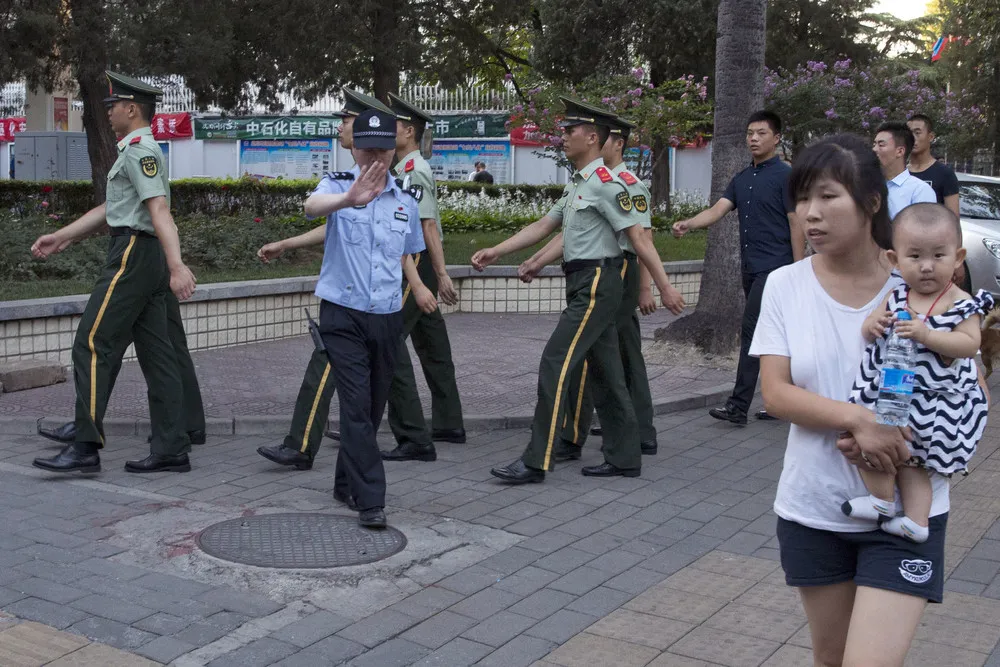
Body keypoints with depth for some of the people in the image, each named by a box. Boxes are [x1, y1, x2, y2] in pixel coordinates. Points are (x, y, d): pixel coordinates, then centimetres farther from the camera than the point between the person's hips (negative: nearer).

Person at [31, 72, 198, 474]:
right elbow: (111, 210, 26)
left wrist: (176, 267, -34)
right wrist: (61, 238, 29)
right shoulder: (139, 150, 22)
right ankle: (171, 451, 10)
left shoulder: (139, 150, -10)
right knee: (156, 353, 8)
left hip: (133, 255, -10)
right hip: (149, 259, 10)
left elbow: (160, 210, -24)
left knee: (92, 346, -7)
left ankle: (85, 446, -5)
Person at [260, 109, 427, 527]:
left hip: (387, 316, 4)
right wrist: (350, 198, -50)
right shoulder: (338, 187, -5)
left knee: (373, 407, 13)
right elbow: (314, 206, -30)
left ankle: (347, 484, 31)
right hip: (343, 314, -4)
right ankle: (370, 500, -7)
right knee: (356, 406, -10)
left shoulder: (406, 201, 8)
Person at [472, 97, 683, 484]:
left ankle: (536, 461, -6)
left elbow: (638, 238, -15)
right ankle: (624, 458, 19)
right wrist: (496, 252, 11)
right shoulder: (577, 185, 17)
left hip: (596, 285, -10)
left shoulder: (605, 184, -13)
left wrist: (664, 287, -15)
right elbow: (542, 227, 17)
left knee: (556, 364, -10)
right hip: (585, 285, 10)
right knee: (606, 372, 12)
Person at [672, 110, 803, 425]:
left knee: (752, 332, -12)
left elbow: (796, 224, -9)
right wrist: (688, 224, -16)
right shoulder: (741, 179, 15)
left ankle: (738, 406, -11)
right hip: (751, 269, 8)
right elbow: (717, 210, 4)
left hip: (774, 268, -8)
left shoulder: (785, 176, -6)